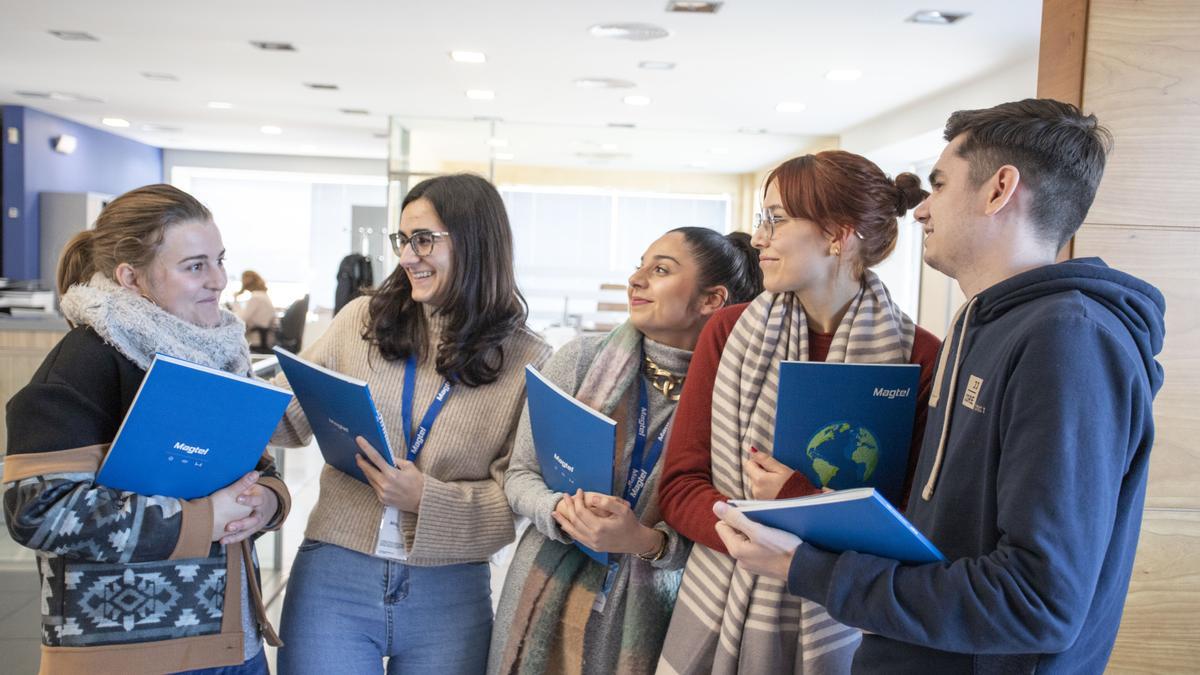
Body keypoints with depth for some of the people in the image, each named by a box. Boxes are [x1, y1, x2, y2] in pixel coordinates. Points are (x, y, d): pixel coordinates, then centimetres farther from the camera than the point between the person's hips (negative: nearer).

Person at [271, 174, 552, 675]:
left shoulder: (528, 363, -5)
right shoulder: (362, 320, 2)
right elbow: (291, 414, 6)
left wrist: (427, 498, -19)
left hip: (450, 595, -1)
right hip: (333, 577, 2)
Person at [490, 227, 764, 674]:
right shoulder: (580, 359, -6)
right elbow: (519, 475, -2)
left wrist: (646, 541, -24)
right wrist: (562, 511, -20)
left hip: (649, 613, -1)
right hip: (552, 599, 2)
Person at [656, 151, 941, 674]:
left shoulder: (919, 357, -11)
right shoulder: (728, 332, -2)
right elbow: (679, 485, -3)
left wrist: (802, 501, -20)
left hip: (843, 628, -2)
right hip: (719, 610, 3)